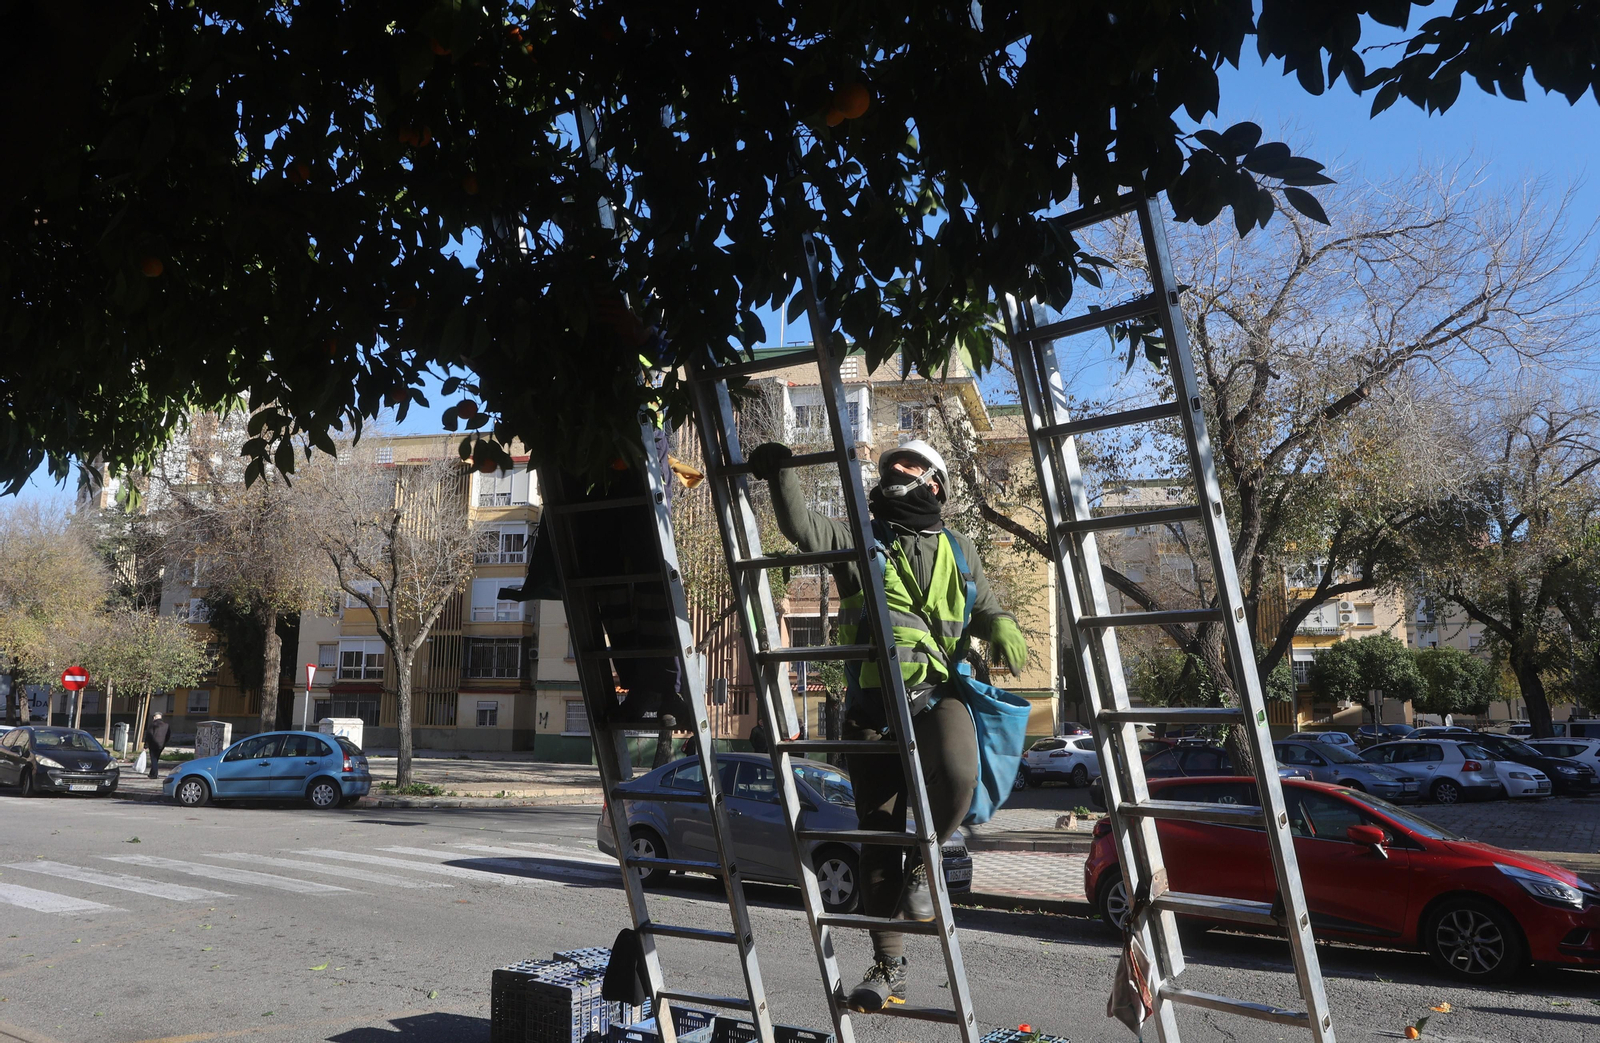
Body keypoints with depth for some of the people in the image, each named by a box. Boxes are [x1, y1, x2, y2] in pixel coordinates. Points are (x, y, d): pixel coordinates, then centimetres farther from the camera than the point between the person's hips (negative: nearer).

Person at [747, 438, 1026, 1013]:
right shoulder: (858, 537, 14)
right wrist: (781, 474, -13)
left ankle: (924, 861, 0)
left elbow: (986, 607, 19)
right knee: (878, 833, 3)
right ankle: (888, 963, 19)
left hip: (937, 693, -1)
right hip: (871, 703, 1)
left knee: (955, 775, -33)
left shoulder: (957, 549, 18)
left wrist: (1003, 629, -3)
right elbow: (801, 527, -1)